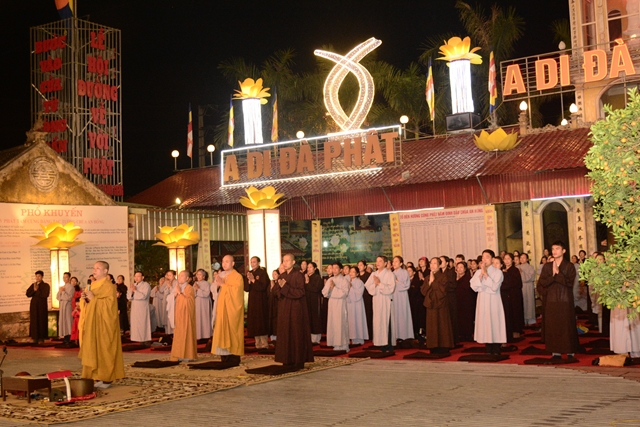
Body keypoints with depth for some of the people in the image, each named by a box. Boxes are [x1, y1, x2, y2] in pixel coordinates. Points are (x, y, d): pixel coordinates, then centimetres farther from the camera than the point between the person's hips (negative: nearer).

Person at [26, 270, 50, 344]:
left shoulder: (46, 285, 0)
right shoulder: (33, 285, 12)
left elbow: (45, 294, -13)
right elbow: (28, 294, 3)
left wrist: (37, 291, -10)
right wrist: (34, 290, -11)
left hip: (42, 305, -4)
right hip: (34, 305, 4)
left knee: (42, 321, -3)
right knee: (34, 321, 1)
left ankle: (41, 338, 1)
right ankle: (35, 338, 5)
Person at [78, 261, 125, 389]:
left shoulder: (108, 286, -10)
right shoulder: (92, 285, 16)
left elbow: (109, 304, -20)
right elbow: (87, 305, 17)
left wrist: (93, 298, -21)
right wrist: (85, 299, -3)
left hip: (103, 325, -8)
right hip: (92, 324, 8)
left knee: (103, 351, -5)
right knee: (93, 350, 6)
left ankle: (106, 379, -1)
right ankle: (96, 377, 11)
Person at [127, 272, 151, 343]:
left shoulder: (146, 285, -8)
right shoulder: (133, 285, 12)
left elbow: (144, 296, -20)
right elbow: (128, 297, 6)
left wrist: (135, 291, -18)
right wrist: (131, 291, -13)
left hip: (142, 308, -6)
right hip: (134, 308, 6)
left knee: (143, 324, -5)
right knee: (135, 324, 7)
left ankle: (146, 340, -2)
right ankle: (138, 338, 13)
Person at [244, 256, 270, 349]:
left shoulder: (263, 273, -7)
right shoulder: (249, 273, 9)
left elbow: (263, 286, -17)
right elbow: (246, 288, 4)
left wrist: (253, 280, -20)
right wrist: (249, 281, -13)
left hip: (261, 300, -6)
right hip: (252, 300, 6)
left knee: (261, 320, -5)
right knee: (254, 321, 5)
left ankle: (264, 342, 0)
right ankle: (258, 342, 11)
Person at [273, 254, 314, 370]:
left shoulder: (298, 275, -10)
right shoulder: (282, 276, 11)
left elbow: (300, 292, -18)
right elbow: (275, 290, 6)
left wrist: (285, 287, -21)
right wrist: (279, 286, -15)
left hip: (296, 308, -7)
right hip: (284, 309, 7)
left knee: (296, 334, -4)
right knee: (285, 334, 7)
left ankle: (298, 362, 1)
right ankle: (288, 360, 14)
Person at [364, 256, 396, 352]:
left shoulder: (389, 274, -3)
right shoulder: (373, 274, 13)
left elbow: (390, 288, -12)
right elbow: (367, 286, 5)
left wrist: (379, 283, -13)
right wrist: (374, 284, -11)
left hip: (386, 302, -5)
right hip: (376, 301, 5)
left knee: (386, 322, -6)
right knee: (377, 322, 3)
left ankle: (388, 345, -2)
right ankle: (381, 343, 9)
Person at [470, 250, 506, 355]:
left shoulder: (497, 271, -5)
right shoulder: (478, 272, 8)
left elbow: (494, 287, -17)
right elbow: (474, 287, -4)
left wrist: (485, 274, -16)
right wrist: (481, 274, -10)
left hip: (493, 301, -4)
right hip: (482, 302, 4)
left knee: (495, 325, -1)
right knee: (485, 325, 5)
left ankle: (496, 351, 6)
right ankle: (489, 351, 13)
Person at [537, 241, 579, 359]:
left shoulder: (569, 266, 1)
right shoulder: (547, 266, 9)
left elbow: (569, 282, -11)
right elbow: (542, 282, 0)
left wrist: (557, 273, -15)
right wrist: (553, 276, -13)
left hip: (566, 300, -3)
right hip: (551, 300, 3)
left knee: (567, 326, -1)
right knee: (552, 326, 1)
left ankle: (570, 351, 5)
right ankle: (556, 351, 6)